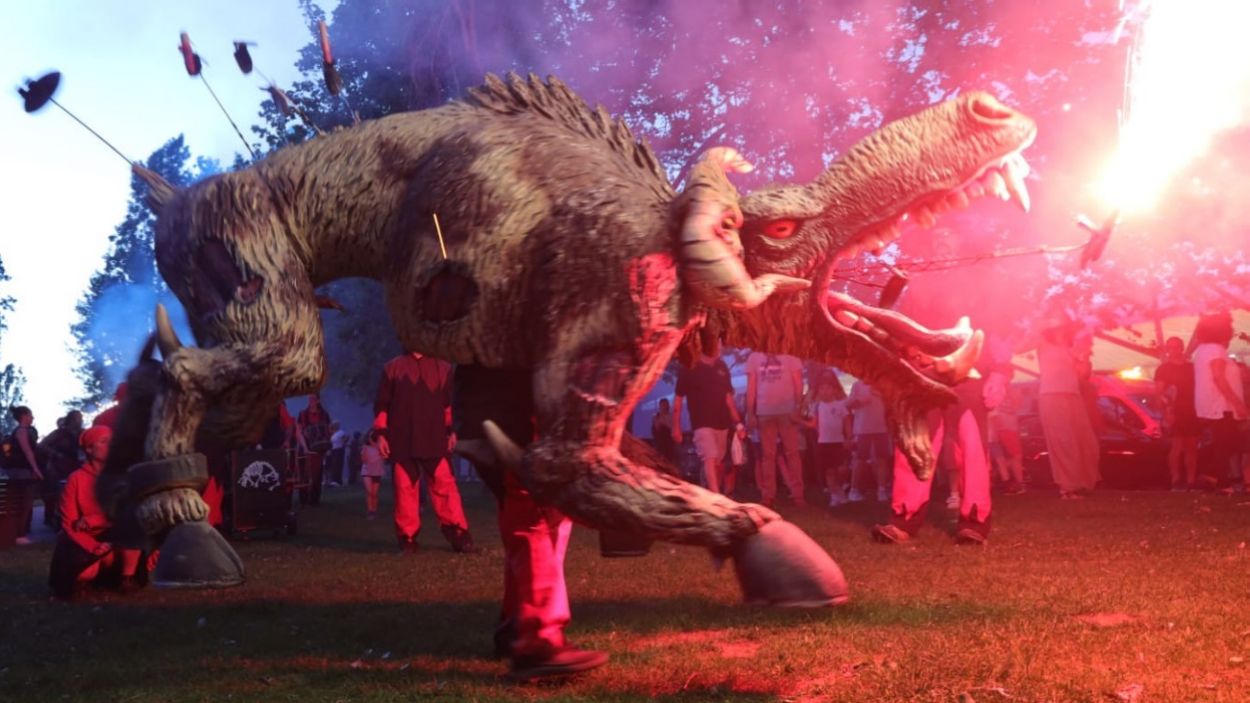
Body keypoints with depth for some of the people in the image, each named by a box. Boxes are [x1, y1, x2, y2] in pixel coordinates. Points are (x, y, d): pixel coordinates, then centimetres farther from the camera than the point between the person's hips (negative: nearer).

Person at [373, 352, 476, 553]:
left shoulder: (443, 368, 12)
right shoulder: (392, 368, 10)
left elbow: (450, 402, 14)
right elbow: (381, 403, 7)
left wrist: (451, 430, 5)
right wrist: (381, 434, 0)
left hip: (434, 439, 0)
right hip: (402, 442, 0)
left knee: (445, 485, -4)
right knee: (405, 488, 2)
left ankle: (458, 535, -1)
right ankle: (407, 538, 9)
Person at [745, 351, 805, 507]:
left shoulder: (789, 356, 5)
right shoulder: (754, 358, 10)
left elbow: (798, 383, 2)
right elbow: (751, 386, 9)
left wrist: (797, 407, -9)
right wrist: (750, 412, 2)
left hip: (787, 410, -1)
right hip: (764, 412, 1)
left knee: (792, 453, 1)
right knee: (767, 455, 4)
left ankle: (797, 494, 3)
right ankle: (768, 495, 6)